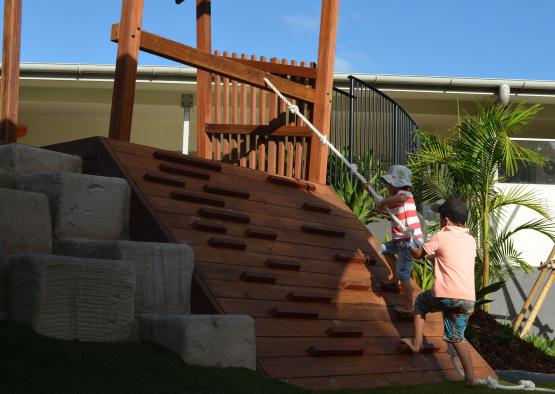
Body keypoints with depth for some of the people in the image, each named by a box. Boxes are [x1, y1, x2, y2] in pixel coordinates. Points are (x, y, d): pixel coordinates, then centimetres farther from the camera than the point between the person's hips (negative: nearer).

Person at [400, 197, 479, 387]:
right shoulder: (471, 240, 14)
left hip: (446, 295, -4)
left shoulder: (440, 237, 1)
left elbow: (418, 254, 15)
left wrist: (408, 246, 35)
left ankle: (416, 342, 24)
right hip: (468, 299, 4)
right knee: (457, 336, 18)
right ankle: (470, 377, 7)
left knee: (421, 301, 27)